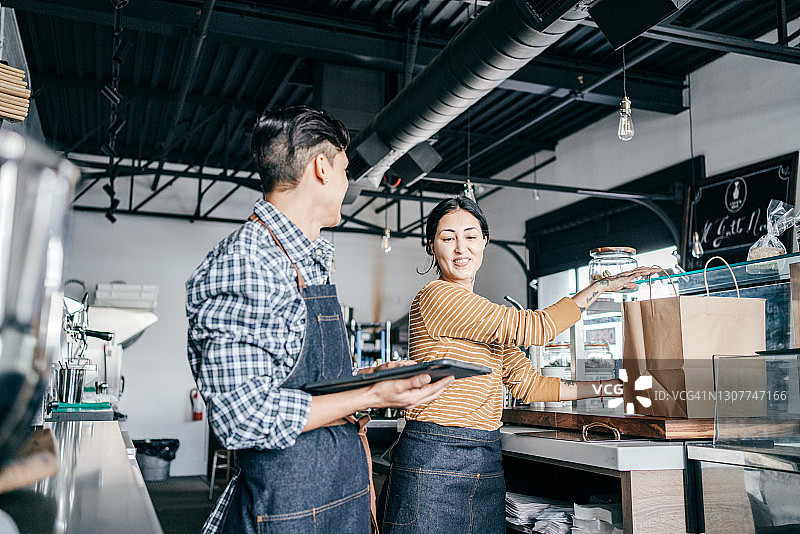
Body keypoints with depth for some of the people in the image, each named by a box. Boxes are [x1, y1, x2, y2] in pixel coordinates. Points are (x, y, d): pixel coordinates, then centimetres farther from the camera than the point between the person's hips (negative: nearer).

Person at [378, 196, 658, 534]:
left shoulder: (490, 322, 16)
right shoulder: (438, 296, -12)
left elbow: (528, 383, 17)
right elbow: (534, 328, -13)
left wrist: (609, 387, 14)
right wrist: (600, 286, 0)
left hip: (487, 467, 8)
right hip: (433, 464, -8)